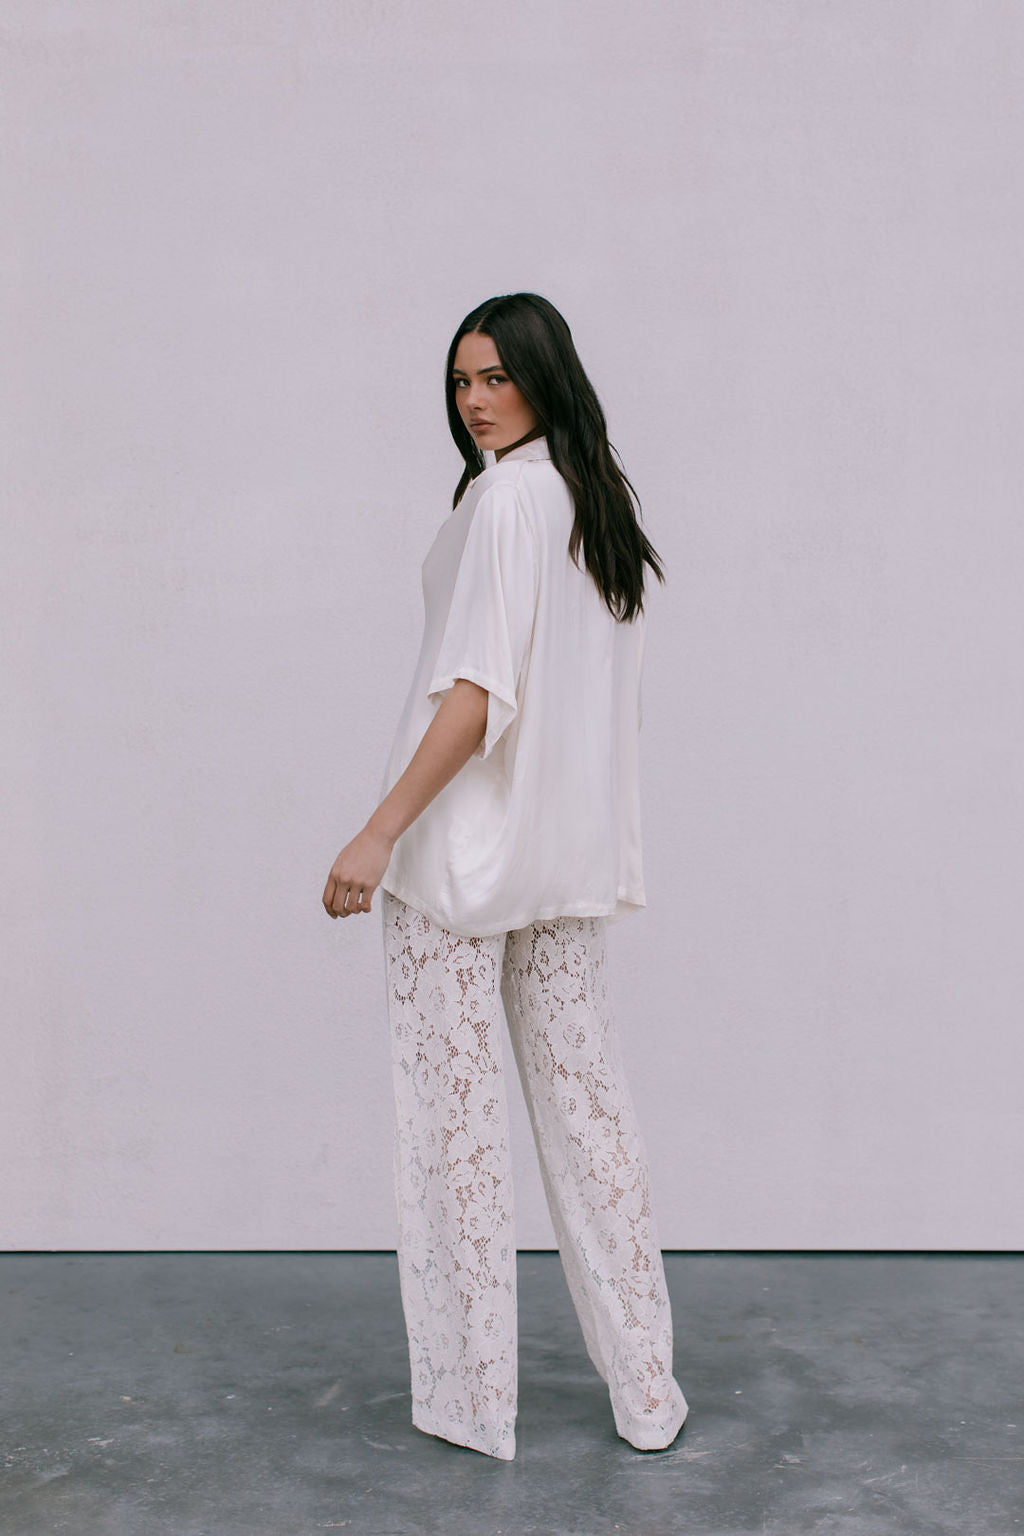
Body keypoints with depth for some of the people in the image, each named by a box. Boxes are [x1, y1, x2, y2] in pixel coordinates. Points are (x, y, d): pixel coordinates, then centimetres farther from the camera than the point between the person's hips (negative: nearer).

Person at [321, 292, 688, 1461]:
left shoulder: (503, 494, -11)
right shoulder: (605, 502, 14)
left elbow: (479, 687, -20)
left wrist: (380, 832, -20)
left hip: (466, 844, -8)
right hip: (571, 845, 8)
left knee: (456, 1110, 1)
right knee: (584, 1094, 12)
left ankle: (472, 1398, 11)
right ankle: (643, 1388, 20)